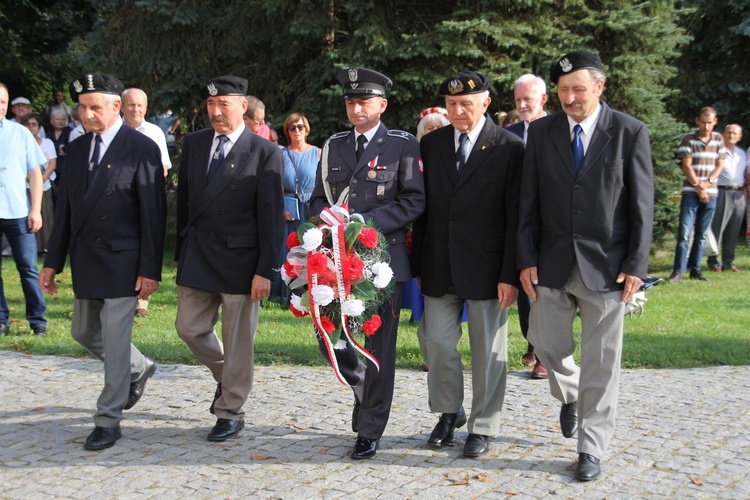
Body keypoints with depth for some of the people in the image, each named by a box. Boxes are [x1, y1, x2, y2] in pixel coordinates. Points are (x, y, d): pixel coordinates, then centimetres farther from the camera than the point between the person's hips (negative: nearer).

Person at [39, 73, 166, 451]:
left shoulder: (141, 148, -10)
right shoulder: (77, 149, 9)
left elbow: (153, 214, -12)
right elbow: (65, 208, 12)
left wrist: (150, 270, -16)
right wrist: (53, 261, 9)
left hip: (122, 262, -7)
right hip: (85, 261, 7)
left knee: (115, 340, -3)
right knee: (84, 333, 16)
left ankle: (108, 420, 9)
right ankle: (139, 369, 41)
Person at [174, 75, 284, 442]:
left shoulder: (265, 153, -8)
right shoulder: (194, 144, 7)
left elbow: (272, 216, -10)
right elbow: (184, 202, 13)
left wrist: (265, 270, -13)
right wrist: (182, 253, 12)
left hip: (240, 260, -5)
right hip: (197, 257, 5)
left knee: (237, 340, 4)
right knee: (189, 328, 10)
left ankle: (231, 412, 19)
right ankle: (226, 377, 36)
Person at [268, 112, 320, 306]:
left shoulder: (317, 153, 6)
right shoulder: (281, 154, 8)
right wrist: (281, 208, -8)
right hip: (287, 211, 1)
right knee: (286, 252, 0)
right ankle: (287, 296, 8)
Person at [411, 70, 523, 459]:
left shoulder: (510, 148, -6)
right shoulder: (431, 144, 7)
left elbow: (516, 218, -7)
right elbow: (422, 208, 9)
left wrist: (511, 274, -12)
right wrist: (417, 265, 6)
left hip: (485, 267, -3)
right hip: (439, 266, 4)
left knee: (488, 350, 6)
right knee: (438, 342, 8)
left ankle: (483, 428, 21)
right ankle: (449, 412, 29)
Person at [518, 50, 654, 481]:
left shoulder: (630, 133, -4)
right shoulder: (542, 131, 3)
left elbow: (642, 205, -4)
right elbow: (530, 202, 5)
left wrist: (636, 265, -8)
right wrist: (527, 259, -1)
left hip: (607, 264, -3)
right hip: (553, 262, 3)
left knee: (601, 360, 3)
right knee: (547, 343, 9)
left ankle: (592, 450, 15)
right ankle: (570, 395, 42)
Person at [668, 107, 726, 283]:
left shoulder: (719, 140, 9)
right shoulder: (689, 139, -1)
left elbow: (720, 165, 6)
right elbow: (686, 166, -5)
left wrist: (707, 183, -9)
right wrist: (698, 188, -10)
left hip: (711, 193, 3)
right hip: (690, 192, -3)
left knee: (701, 234, 7)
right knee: (684, 233, -8)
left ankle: (695, 269, 13)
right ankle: (678, 270, -8)